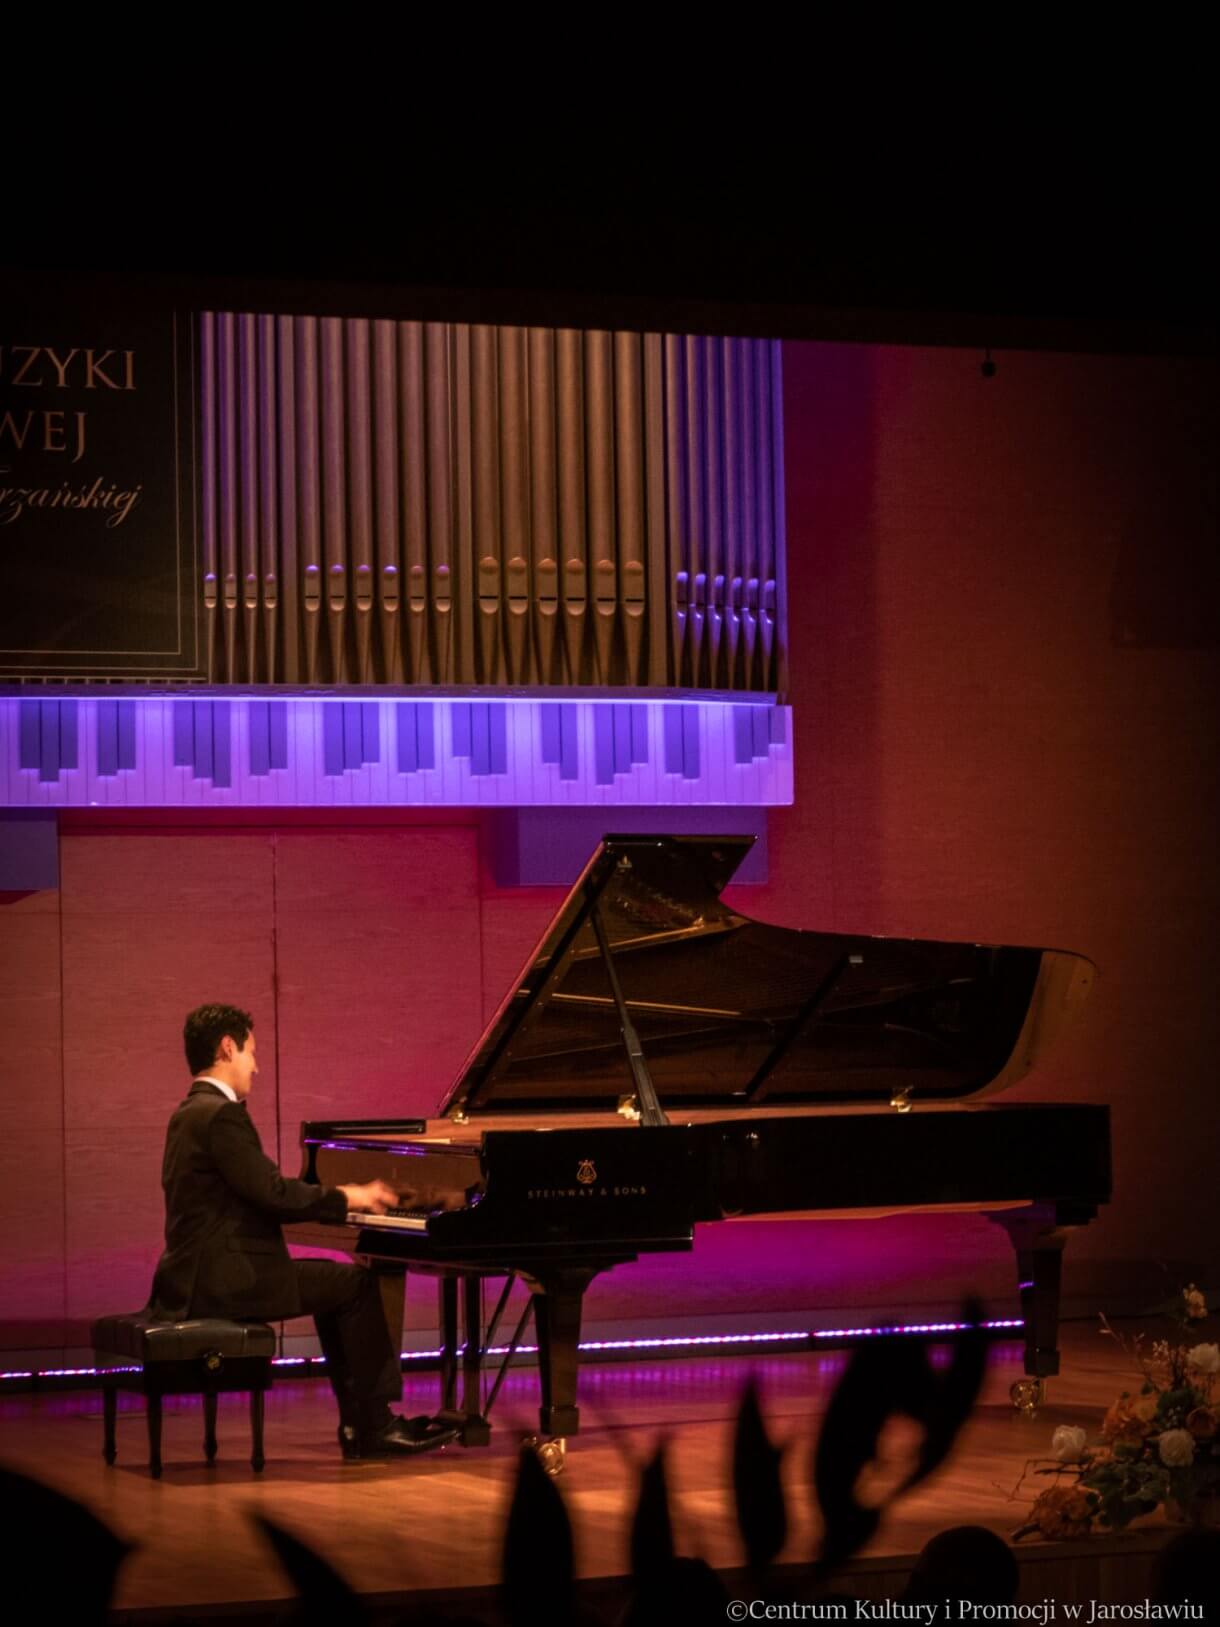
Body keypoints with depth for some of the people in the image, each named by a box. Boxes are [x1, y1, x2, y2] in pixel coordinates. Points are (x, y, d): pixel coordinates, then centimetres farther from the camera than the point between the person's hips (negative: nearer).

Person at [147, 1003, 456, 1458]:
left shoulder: (194, 1111, 17)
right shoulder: (222, 1115, -16)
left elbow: (260, 1194, 19)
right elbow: (273, 1194, -20)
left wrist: (343, 1198, 14)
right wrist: (346, 1197, -6)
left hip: (200, 1275, 11)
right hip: (224, 1280, -10)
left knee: (334, 1280, 20)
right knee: (358, 1284, -4)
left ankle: (358, 1422, 17)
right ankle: (374, 1425, 1)